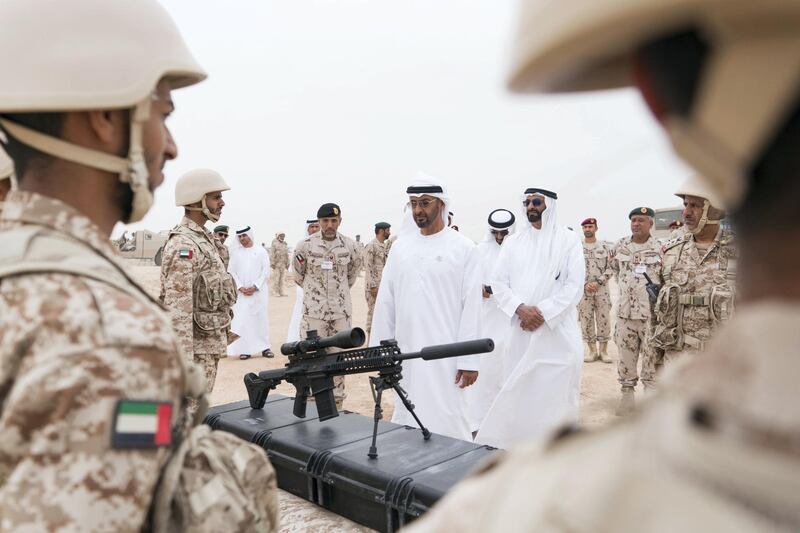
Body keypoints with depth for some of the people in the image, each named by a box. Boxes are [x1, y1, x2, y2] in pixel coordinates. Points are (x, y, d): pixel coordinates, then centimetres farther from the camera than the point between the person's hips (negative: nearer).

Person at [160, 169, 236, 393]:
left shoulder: (204, 238, 11)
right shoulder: (183, 245, -19)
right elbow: (177, 309, -24)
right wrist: (184, 360, -25)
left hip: (210, 342, 9)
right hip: (196, 346, -9)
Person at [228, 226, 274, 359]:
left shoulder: (261, 251, 4)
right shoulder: (235, 252, 8)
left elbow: (266, 271, 0)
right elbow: (231, 272, 4)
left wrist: (255, 287, -9)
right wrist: (240, 287, -8)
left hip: (259, 291, -1)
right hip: (241, 292, 1)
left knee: (261, 318, 1)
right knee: (242, 319, -3)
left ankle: (264, 347, 6)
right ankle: (245, 349, 0)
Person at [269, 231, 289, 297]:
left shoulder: (285, 244, 14)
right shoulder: (274, 243, -4)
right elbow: (272, 254, -8)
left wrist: (287, 263, 12)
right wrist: (272, 263, -14)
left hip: (283, 264, 5)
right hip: (276, 263, -5)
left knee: (282, 278, 4)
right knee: (276, 277, -4)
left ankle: (282, 292, 7)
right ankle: (275, 292, 2)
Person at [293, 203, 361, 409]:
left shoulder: (349, 245, 0)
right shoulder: (306, 245, -6)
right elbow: (298, 275, 10)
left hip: (342, 311, 2)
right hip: (314, 311, -2)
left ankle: (337, 401, 19)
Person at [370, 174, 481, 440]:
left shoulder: (463, 248, -4)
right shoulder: (400, 246, 8)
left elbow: (471, 307, -7)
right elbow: (385, 302, 10)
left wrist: (469, 359, -10)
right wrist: (379, 349, 8)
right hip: (405, 352, 4)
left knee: (448, 422, -1)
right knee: (406, 420, 12)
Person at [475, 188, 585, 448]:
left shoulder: (568, 239, 1)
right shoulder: (513, 241, 9)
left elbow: (575, 285, -6)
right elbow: (498, 282, 4)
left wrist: (543, 312, -15)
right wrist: (520, 308, -13)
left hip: (558, 332, -2)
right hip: (521, 331, 3)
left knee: (556, 394, 1)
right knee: (517, 395, 5)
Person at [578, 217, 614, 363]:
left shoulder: (605, 246, 3)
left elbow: (610, 268, -1)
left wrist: (598, 282, -13)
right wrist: (584, 284, -10)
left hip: (602, 289, 0)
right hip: (583, 290, 0)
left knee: (604, 320, 3)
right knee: (586, 321, 4)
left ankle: (603, 350, 13)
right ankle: (592, 350, 15)